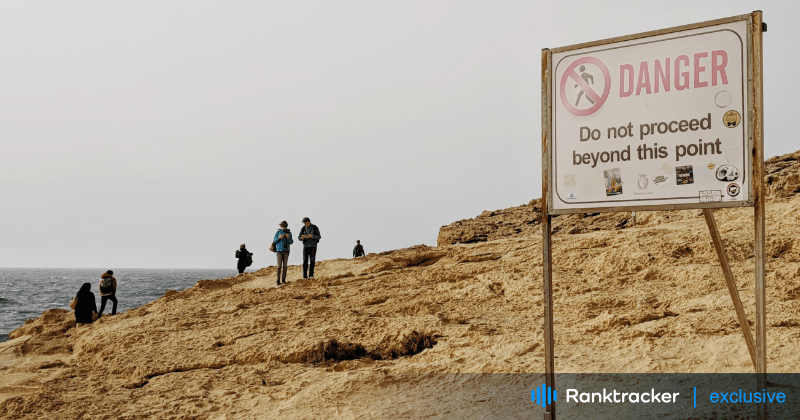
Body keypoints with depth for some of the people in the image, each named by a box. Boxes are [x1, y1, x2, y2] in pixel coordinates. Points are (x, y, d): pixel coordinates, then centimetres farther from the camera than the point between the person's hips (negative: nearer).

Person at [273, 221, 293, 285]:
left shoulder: (289, 233, 2)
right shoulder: (278, 232, -3)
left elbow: (291, 242, 2)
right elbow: (274, 241, -3)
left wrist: (288, 237, -18)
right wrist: (279, 237, -22)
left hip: (286, 251, 2)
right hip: (279, 250, -2)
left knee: (285, 265, 2)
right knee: (279, 265, -8)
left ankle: (283, 280, 11)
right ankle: (278, 281, -7)